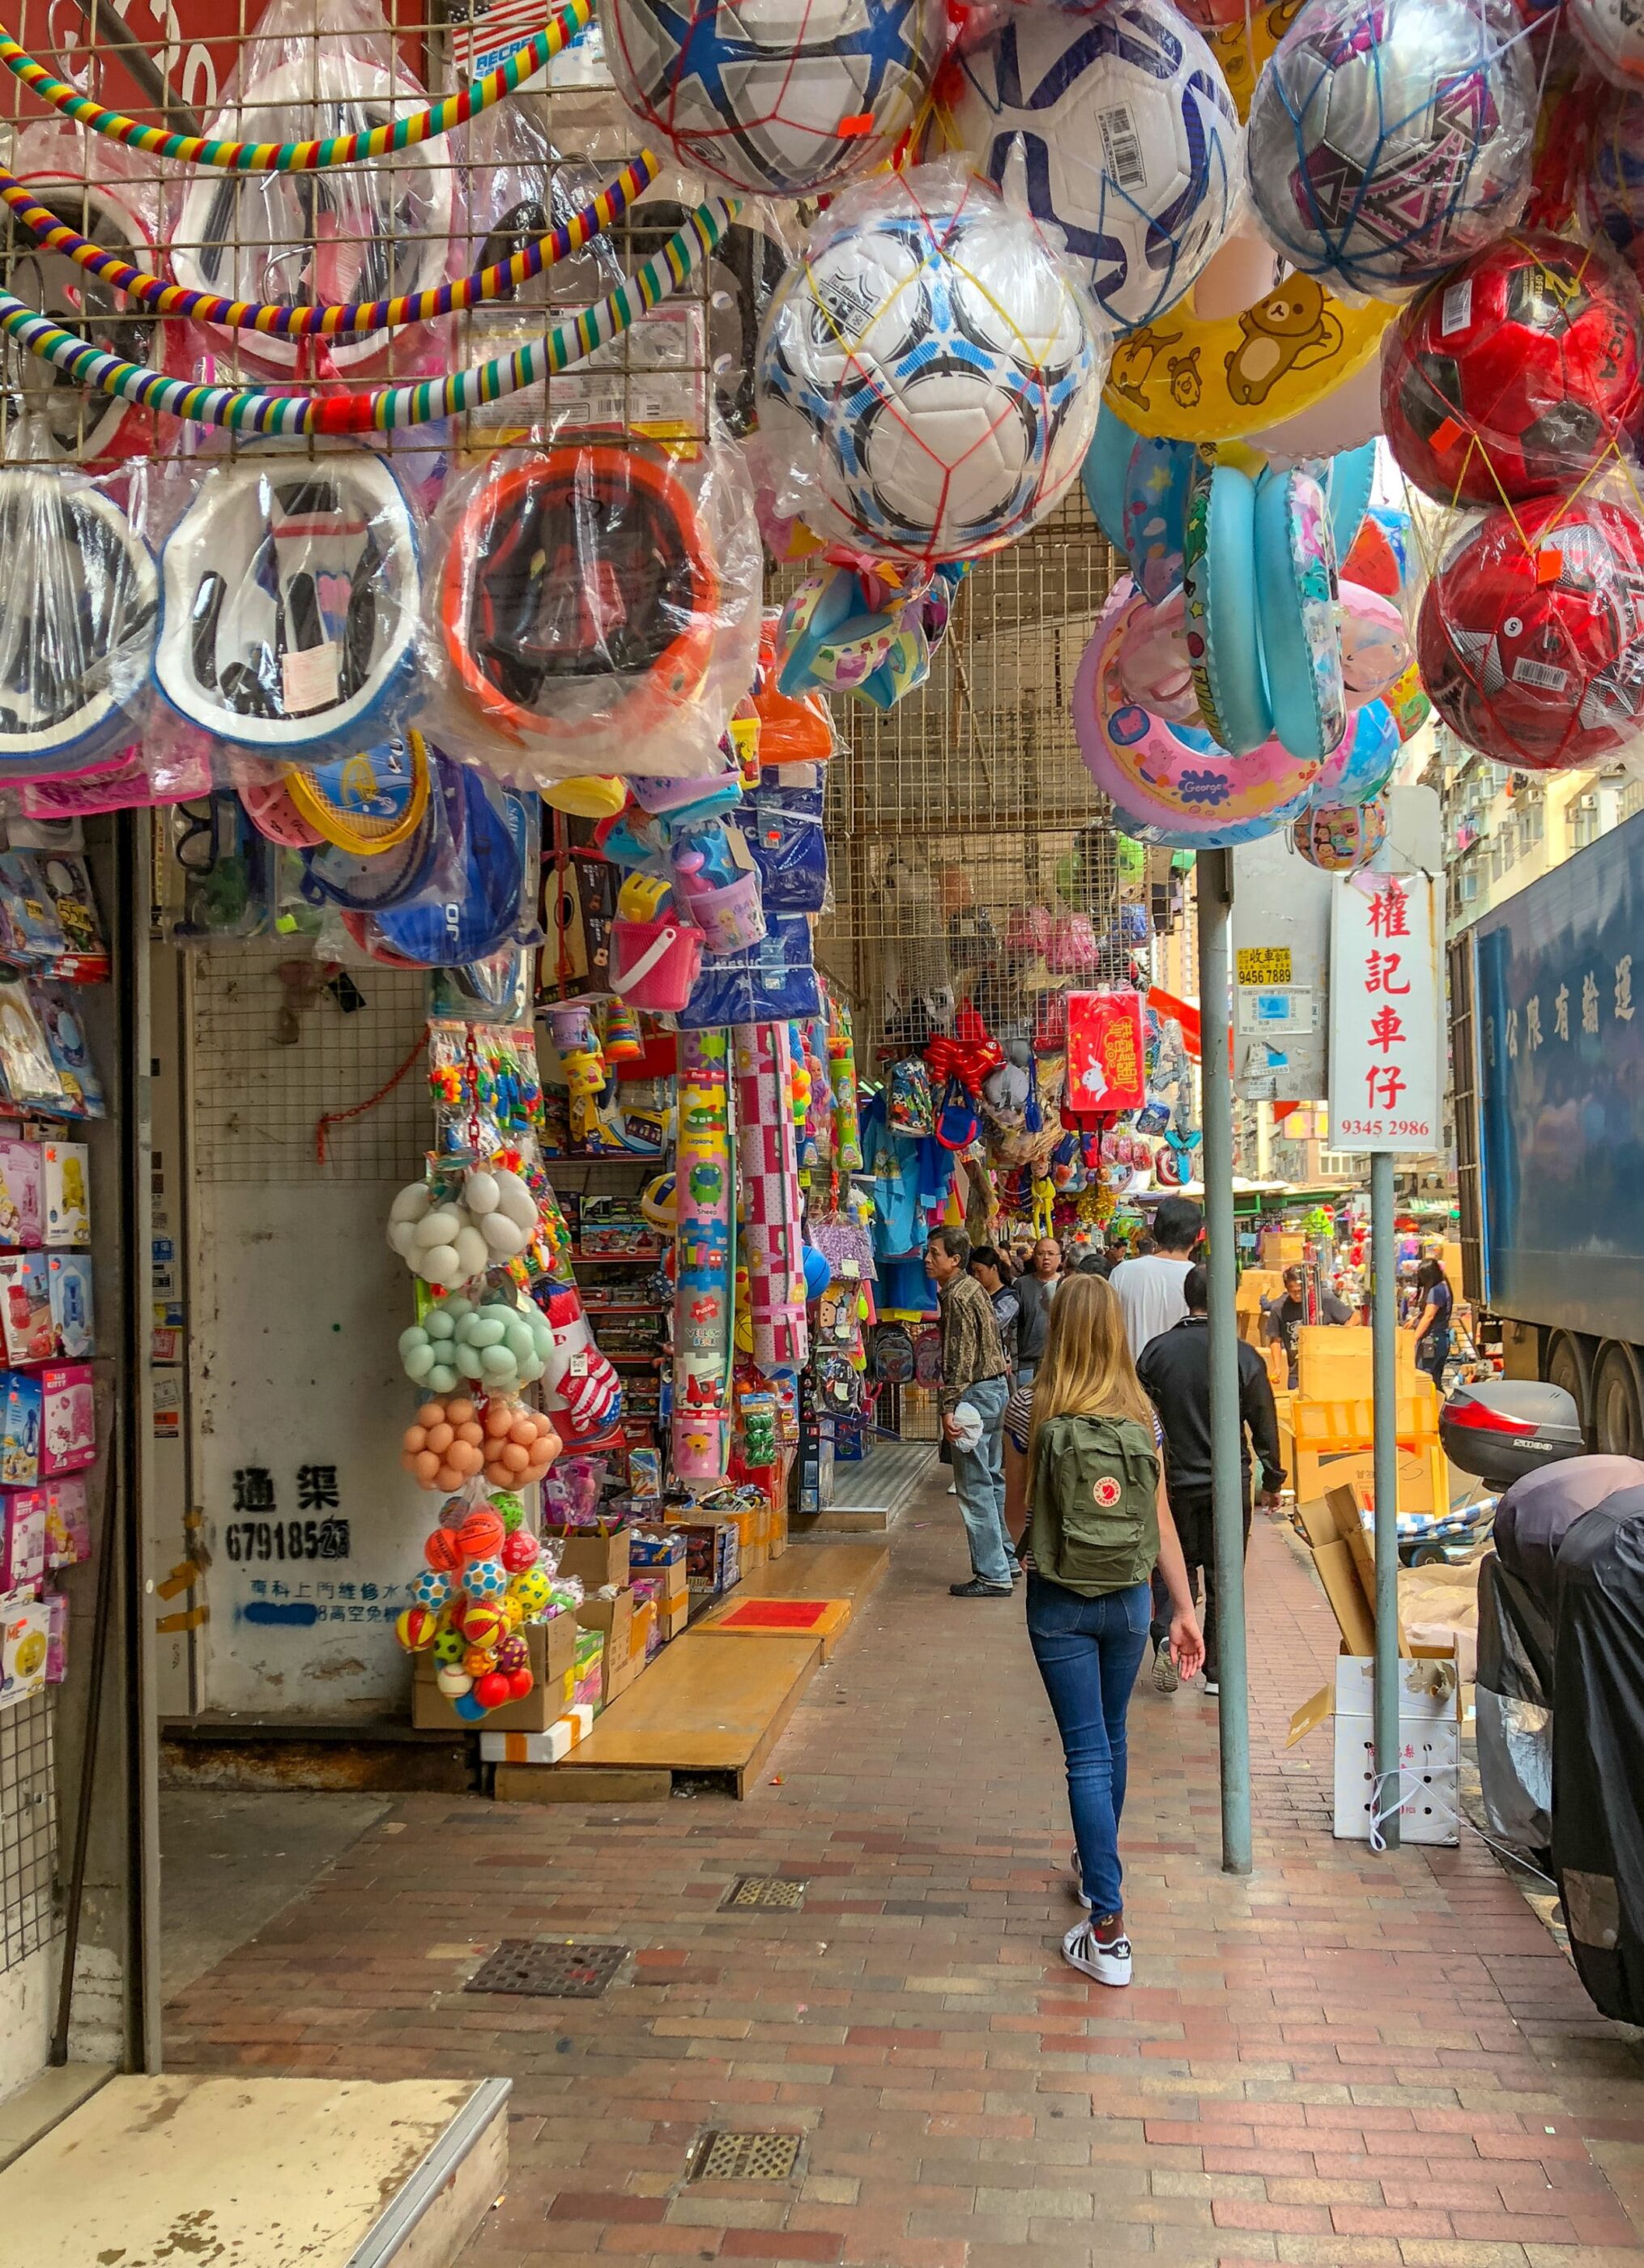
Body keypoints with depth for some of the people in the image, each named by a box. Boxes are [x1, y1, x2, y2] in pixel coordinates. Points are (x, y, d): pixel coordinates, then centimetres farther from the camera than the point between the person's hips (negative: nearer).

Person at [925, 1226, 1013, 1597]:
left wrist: (949, 1407, -22)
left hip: (975, 1392, -10)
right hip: (995, 1386, 10)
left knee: (974, 1487, -6)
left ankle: (993, 1576, -4)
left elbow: (960, 1358, -21)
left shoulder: (957, 1297, -16)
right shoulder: (973, 1288, 14)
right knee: (991, 1478, 19)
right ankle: (1004, 1558, 28)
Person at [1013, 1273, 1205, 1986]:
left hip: (1059, 1603, -3)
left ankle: (1108, 1929, -4)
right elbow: (1161, 1521, -3)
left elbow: (1023, 1512, -4)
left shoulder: (1040, 1417, -12)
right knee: (1110, 1739, 22)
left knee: (1087, 1753, -1)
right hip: (1128, 1601, 3)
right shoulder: (1141, 1417, -5)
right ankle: (1097, 1865, 42)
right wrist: (1185, 1609, 1)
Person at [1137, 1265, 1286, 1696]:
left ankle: (1166, 1634, -8)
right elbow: (1265, 1427, -3)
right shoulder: (1244, 1356, -10)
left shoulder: (1156, 1351, -5)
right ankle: (1217, 1673, 14)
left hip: (1173, 1480, 1)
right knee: (1223, 1579, 10)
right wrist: (1273, 1480, 10)